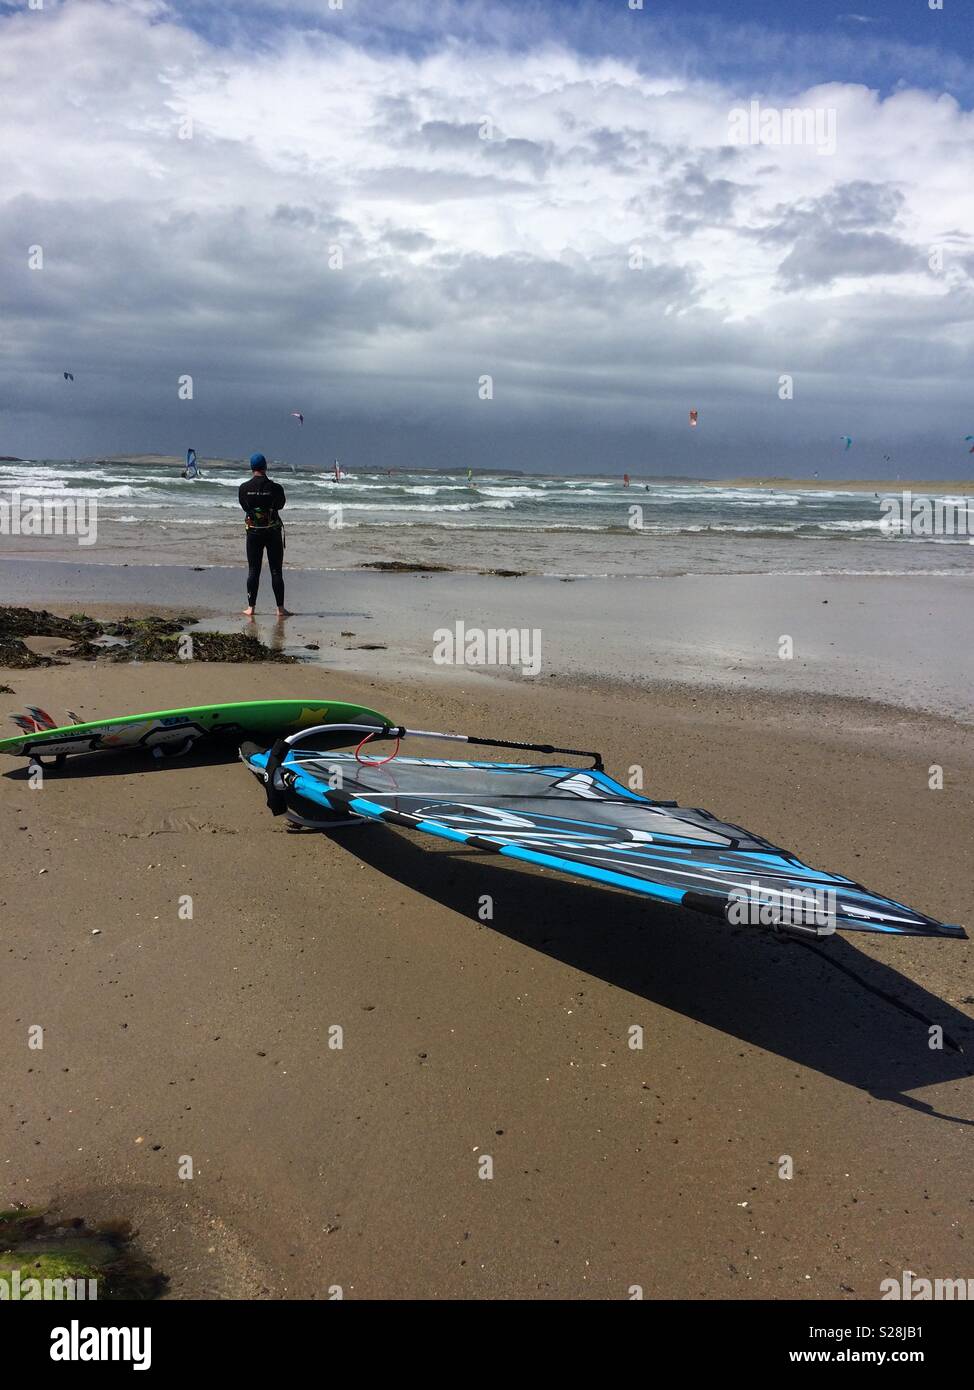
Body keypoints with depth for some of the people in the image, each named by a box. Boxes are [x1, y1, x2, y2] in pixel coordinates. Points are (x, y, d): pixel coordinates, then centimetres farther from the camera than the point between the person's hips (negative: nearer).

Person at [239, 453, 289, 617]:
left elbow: (244, 506, 9)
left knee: (253, 570, 7)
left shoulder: (244, 488, -5)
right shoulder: (275, 488, -10)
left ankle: (251, 607, 8)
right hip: (273, 532, -1)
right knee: (276, 571, 3)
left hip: (253, 531, 1)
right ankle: (280, 608, 2)